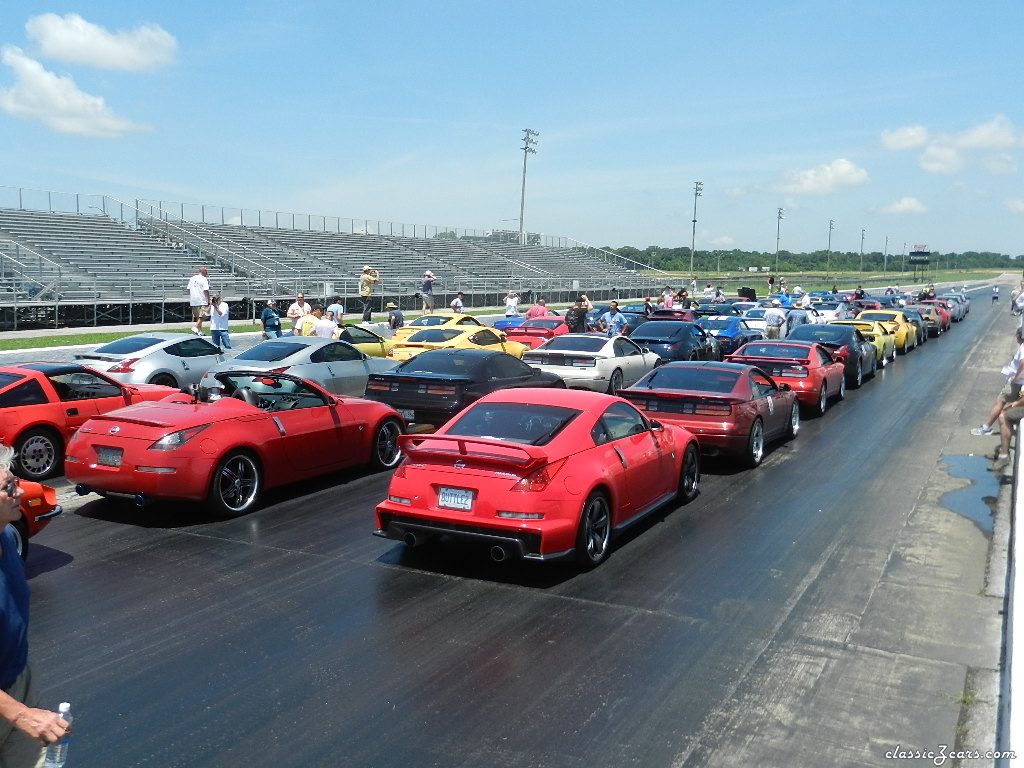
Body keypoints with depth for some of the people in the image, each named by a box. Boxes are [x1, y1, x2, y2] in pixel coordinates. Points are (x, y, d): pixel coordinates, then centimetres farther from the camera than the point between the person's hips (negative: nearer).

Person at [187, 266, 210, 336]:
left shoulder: (192, 278, 12)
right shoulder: (204, 279, -9)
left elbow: (188, 289, 14)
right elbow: (206, 290, -14)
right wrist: (209, 300, -7)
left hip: (193, 301, 7)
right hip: (202, 301, -7)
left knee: (197, 316, 14)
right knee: (202, 316, -5)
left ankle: (200, 331, 18)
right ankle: (195, 327, -22)